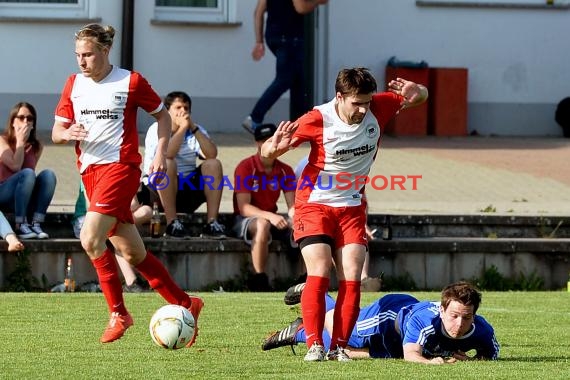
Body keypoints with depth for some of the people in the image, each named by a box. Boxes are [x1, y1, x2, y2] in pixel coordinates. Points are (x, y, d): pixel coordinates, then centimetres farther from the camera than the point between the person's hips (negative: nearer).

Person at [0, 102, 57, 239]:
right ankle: (20, 226, -34)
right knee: (27, 174, -32)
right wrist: (20, 142, -8)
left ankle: (36, 224, -29)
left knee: (48, 174, -21)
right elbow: (15, 166, -15)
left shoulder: (36, 147, 12)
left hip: (25, 199, 5)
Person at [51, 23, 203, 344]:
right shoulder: (74, 84, 10)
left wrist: (161, 152, -3)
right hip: (89, 170, 6)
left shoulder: (130, 82, -3)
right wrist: (67, 133, -12)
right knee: (132, 252, 8)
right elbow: (57, 131, 11)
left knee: (90, 239, -22)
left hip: (120, 166, -6)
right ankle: (185, 304, 19)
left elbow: (162, 115, 8)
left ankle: (118, 314, -11)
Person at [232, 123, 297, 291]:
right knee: (262, 225, -40)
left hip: (272, 218, 5)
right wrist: (270, 216, -34)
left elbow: (292, 205, -1)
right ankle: (259, 281, -35)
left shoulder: (285, 170, 4)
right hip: (244, 220, -5)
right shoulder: (245, 167, -11)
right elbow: (244, 207, -19)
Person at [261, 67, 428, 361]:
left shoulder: (378, 108, -12)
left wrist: (414, 93, -20)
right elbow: (266, 153, -15)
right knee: (319, 274, -17)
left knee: (351, 279, -6)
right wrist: (275, 147, -41)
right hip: (315, 205, -4)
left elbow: (421, 96, 5)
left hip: (352, 208, 4)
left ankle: (338, 347, -1)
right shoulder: (318, 120, -22)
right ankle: (314, 345, -13)